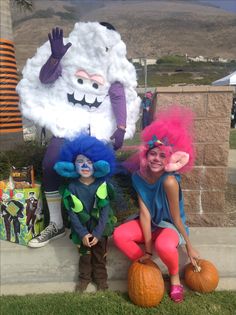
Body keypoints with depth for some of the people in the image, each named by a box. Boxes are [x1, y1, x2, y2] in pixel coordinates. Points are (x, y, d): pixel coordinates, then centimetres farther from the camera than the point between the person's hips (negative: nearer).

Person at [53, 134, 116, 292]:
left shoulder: (102, 185, -16)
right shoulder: (72, 187, -15)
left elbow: (105, 210, -15)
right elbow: (72, 212, -12)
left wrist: (97, 233, -17)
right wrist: (83, 233, -15)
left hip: (100, 227, 0)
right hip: (82, 228, 1)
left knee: (100, 255, 18)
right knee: (84, 255, 20)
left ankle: (100, 277, 42)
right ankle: (84, 277, 44)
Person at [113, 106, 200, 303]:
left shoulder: (169, 181, -31)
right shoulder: (139, 176, -17)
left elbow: (176, 218, -21)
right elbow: (144, 213, -18)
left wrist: (189, 247, -11)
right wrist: (147, 249, -17)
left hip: (170, 224, -4)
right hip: (150, 223, 5)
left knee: (164, 245, -37)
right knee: (119, 235, -18)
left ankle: (175, 277, 0)